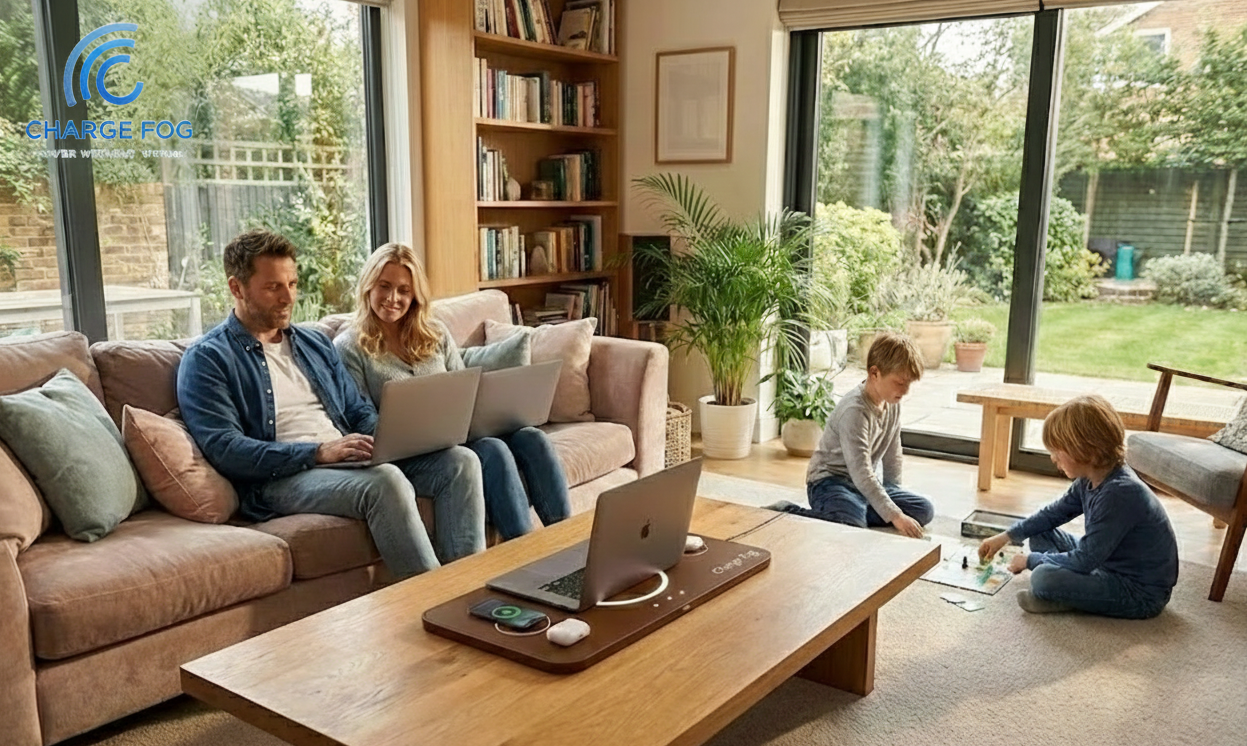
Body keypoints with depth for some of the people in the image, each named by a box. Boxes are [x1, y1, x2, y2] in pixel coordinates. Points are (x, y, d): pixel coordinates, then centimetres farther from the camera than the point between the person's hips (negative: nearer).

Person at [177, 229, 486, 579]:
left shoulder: (316, 344, 23)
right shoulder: (206, 360, 2)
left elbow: (360, 411, 24)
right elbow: (223, 448, -11)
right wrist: (318, 452, -21)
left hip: (353, 460, 7)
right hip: (280, 478, -7)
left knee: (459, 460, -14)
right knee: (385, 481, -35)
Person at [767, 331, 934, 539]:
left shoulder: (893, 404, 2)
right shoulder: (854, 410, -24)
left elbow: (892, 455, 16)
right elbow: (861, 473, -29)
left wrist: (895, 494, 16)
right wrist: (895, 516, -30)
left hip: (865, 484, 9)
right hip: (829, 481, -9)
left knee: (924, 510, -4)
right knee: (853, 525, -36)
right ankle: (788, 513, -14)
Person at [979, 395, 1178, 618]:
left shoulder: (1120, 493, -29)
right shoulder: (1091, 481, -1)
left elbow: (1084, 561, -26)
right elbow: (1054, 513, 17)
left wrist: (1031, 560, -12)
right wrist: (1006, 536, 15)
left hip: (1142, 593, -10)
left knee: (1044, 578, -29)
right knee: (1041, 535, 11)